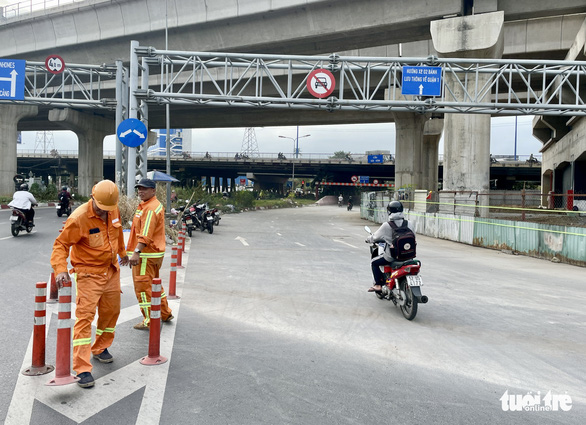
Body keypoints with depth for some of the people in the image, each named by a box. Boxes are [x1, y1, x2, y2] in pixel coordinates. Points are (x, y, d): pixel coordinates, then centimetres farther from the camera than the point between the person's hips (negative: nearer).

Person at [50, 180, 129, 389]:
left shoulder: (114, 211, -2)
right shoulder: (78, 219, -22)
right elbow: (61, 244, -18)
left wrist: (122, 252, 32)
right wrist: (60, 269, -31)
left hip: (112, 271, 7)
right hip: (88, 274, -6)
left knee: (111, 312, 15)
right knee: (85, 317, -9)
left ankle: (100, 348, 38)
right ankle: (82, 369, -6)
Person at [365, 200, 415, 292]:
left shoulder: (386, 225, -15)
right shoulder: (407, 223, -3)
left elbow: (376, 237, -3)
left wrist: (368, 239, 18)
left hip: (392, 256, -5)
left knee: (374, 262, 16)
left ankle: (377, 285, 10)